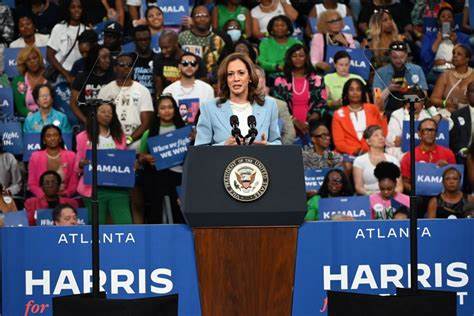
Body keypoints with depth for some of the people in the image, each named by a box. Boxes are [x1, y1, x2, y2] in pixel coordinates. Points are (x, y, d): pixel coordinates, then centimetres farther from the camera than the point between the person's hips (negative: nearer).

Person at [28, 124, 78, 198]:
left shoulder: (70, 156, 7)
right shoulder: (35, 157, 6)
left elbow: (74, 183, 6)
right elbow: (32, 184, 5)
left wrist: (65, 193, -12)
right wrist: (44, 195, -12)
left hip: (64, 198, 0)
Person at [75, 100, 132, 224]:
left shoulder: (120, 136, 16)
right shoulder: (84, 137, 9)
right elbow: (77, 166, 9)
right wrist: (82, 164, -13)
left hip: (118, 188, 2)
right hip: (95, 188, -2)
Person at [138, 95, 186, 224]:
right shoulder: (150, 133, 8)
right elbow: (140, 158, 12)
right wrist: (146, 159, -10)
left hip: (177, 174, 0)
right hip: (156, 177, 0)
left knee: (179, 216, -5)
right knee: (155, 215, 0)